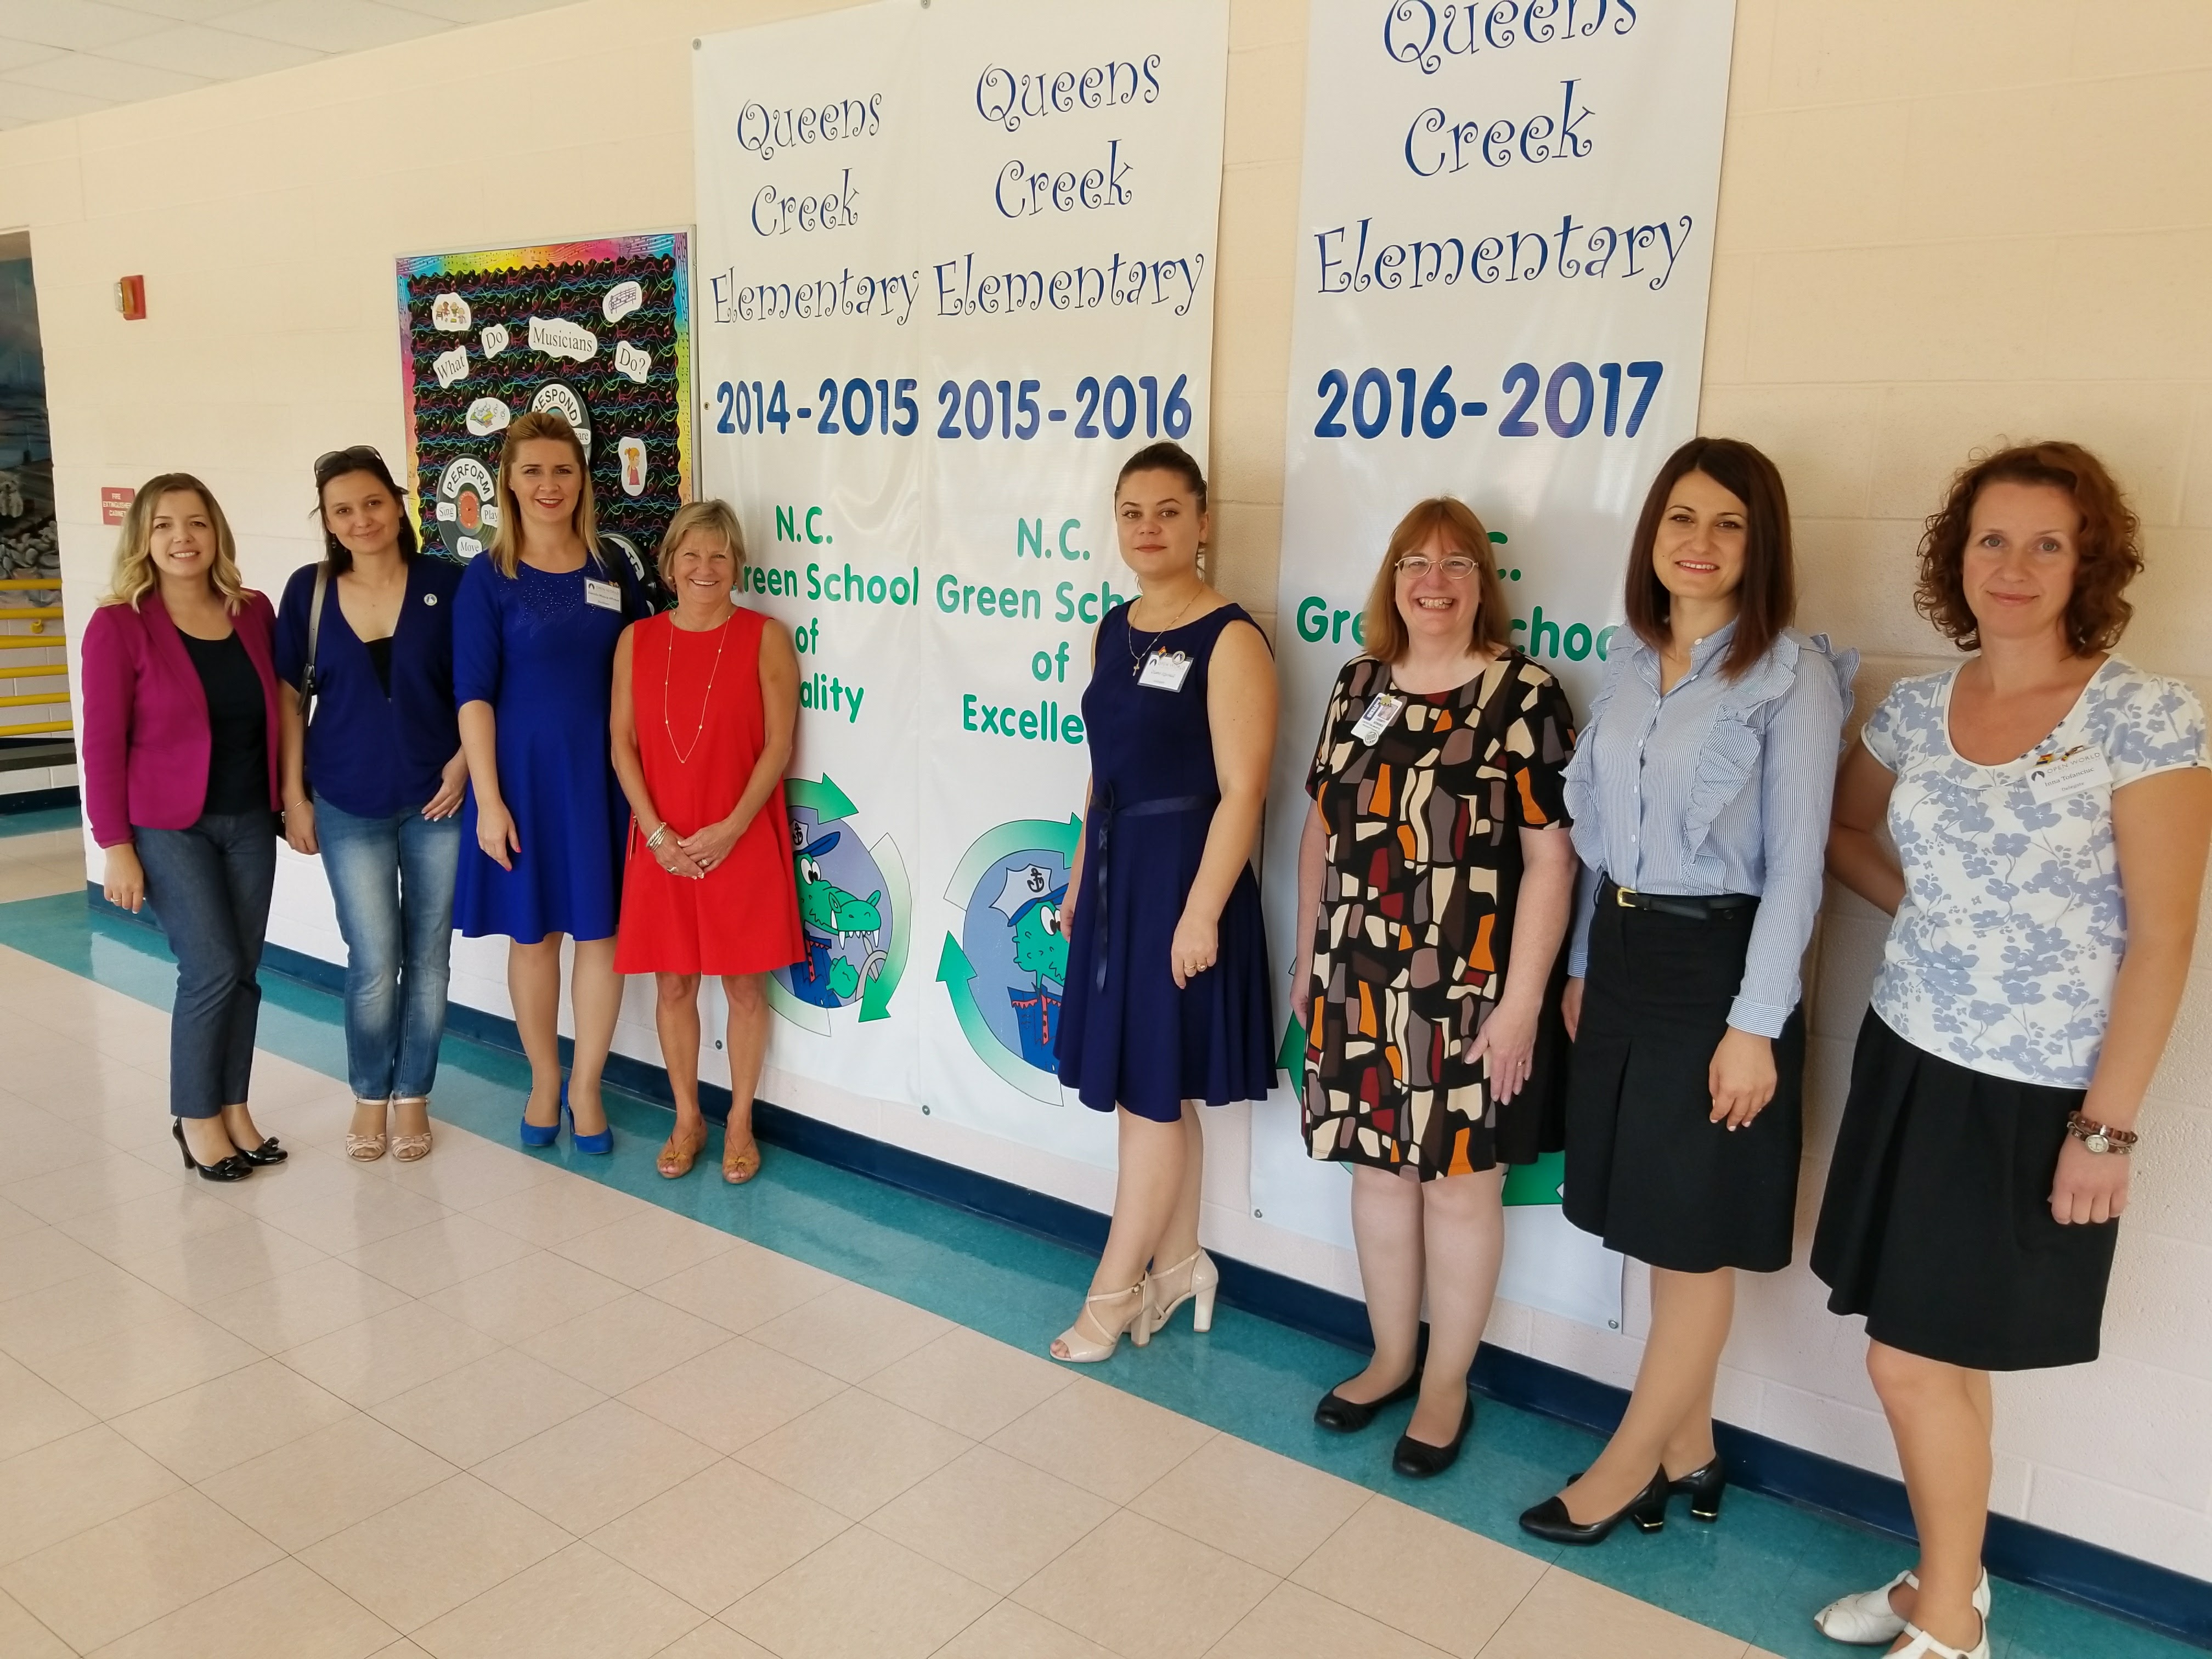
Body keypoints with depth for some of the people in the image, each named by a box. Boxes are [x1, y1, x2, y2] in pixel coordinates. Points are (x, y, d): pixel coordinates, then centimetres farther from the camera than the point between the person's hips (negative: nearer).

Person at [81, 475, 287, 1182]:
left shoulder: (253, 612, 2)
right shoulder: (119, 625, -11)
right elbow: (103, 743, -10)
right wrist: (116, 846, -12)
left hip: (249, 820, 4)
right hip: (168, 826, -4)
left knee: (243, 971, 9)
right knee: (213, 969, -7)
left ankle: (233, 1106, 24)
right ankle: (195, 1116, 12)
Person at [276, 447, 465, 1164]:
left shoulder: (445, 584, -4)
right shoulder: (309, 589, -1)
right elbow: (290, 697, 3)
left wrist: (464, 760, -10)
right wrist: (293, 795, 1)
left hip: (437, 799, 0)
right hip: (348, 806, 0)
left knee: (428, 955, 8)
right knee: (374, 962, -1)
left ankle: (413, 1096, 24)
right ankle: (369, 1096, 22)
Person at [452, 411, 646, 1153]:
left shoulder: (613, 572, 4)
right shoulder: (488, 578, -4)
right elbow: (474, 697, -6)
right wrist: (488, 800, -11)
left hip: (599, 773, 2)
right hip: (521, 772, -2)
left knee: (599, 930, 5)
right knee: (532, 934, 9)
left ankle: (586, 1087, 21)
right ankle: (544, 1082, 28)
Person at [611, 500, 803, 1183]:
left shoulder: (765, 637, -3)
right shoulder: (637, 640, 5)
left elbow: (778, 746, -8)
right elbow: (623, 745, 3)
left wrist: (730, 829, -15)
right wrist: (656, 831, -8)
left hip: (741, 844, -2)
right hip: (662, 847, 3)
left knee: (744, 985, 6)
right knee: (673, 984, 11)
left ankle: (739, 1121, 23)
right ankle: (686, 1119, 28)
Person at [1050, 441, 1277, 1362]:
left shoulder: (1230, 640, -13)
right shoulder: (1113, 630, 10)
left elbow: (1241, 791, -17)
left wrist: (1202, 912, -19)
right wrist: (1081, 878, 15)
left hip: (1183, 874, -7)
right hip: (1116, 871, 8)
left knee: (1152, 1095, 3)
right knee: (1151, 1093, 15)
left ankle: (1114, 1290, 17)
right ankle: (1177, 1267, 31)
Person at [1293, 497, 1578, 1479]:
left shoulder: (1525, 697, -9)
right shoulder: (1358, 684, 7)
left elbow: (1550, 859, -12)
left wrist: (1520, 1001, -15)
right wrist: (1307, 958, 12)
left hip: (1468, 994, -5)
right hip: (1359, 985, 5)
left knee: (1460, 1181, 7)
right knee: (1379, 1169, 15)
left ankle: (1447, 1384, 27)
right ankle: (1391, 1358, 35)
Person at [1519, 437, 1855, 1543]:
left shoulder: (1793, 675, -10)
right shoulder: (1629, 662, 8)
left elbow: (1794, 864, -13)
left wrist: (1754, 1026, -16)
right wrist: (1583, 967, 15)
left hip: (1716, 966, -6)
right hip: (1622, 955, 7)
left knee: (1694, 1241, 5)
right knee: (1660, 1230, 14)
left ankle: (1623, 1471, 19)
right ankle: (1687, 1456, 29)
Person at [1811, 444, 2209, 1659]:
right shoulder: (1915, 708, 4)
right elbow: (1843, 831, 22)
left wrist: (2108, 1127, -13)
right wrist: (1928, 907, 4)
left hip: (2039, 1097, -5)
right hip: (1911, 1063, 5)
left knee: (1913, 1360, 0)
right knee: (1941, 1353, 15)